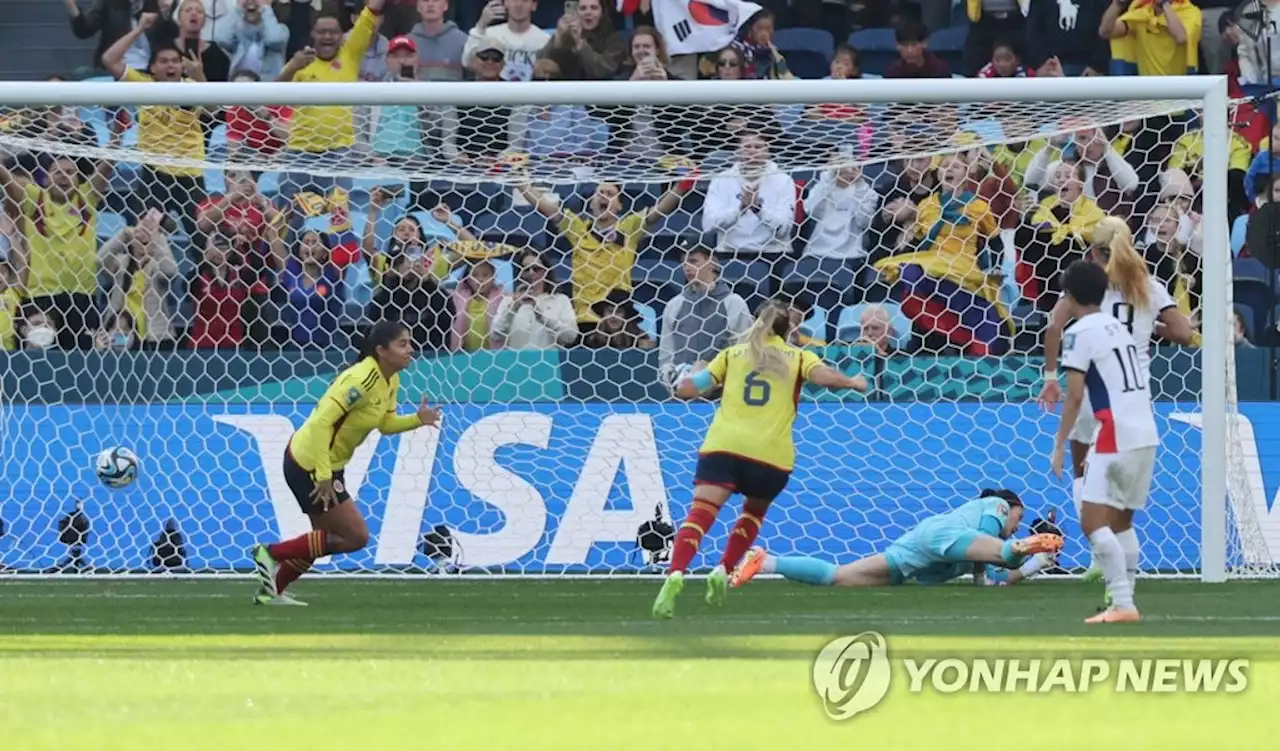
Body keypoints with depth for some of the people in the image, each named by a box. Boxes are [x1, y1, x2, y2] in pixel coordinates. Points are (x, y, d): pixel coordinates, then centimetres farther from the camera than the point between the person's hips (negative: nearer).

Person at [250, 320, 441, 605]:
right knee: (356, 537, -5)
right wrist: (324, 475, -31)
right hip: (309, 464, -10)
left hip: (328, 464, 10)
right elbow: (322, 422, -31)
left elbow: (386, 423, 13)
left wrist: (417, 419, -7)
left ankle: (271, 590, 31)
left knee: (326, 538, 20)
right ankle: (271, 554, 2)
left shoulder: (390, 381, 2)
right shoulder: (363, 379, -27)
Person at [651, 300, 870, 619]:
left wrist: (692, 378, 37)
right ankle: (723, 571, 12)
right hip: (770, 455, 0)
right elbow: (823, 376, -5)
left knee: (701, 513, -13)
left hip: (723, 446, 0)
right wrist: (852, 382, 14)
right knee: (755, 511, 28)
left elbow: (686, 389, 14)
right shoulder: (797, 357, 14)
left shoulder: (732, 354, 18)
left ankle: (675, 575, -37)